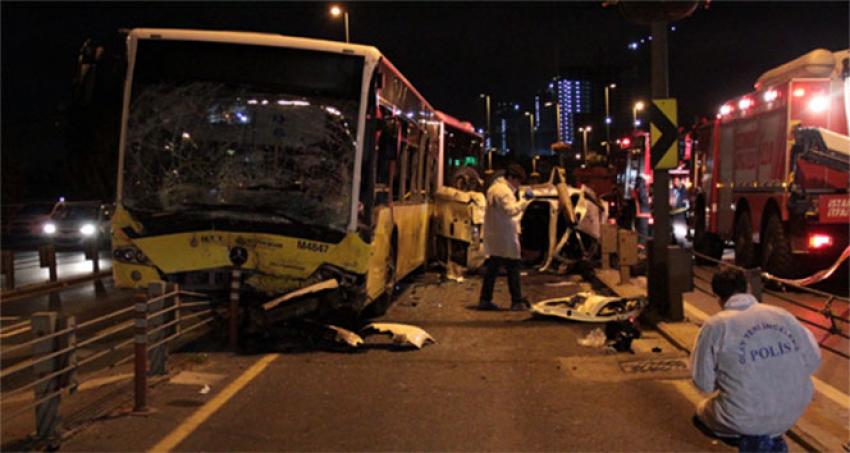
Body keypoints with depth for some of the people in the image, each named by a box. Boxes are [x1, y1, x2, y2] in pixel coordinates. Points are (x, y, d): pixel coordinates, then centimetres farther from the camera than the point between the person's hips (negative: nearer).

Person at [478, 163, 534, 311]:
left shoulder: (494, 187, 16)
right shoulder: (503, 191, -16)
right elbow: (510, 210, -27)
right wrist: (525, 200, -27)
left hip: (494, 237, 10)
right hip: (504, 237, -10)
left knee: (492, 267, 12)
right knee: (513, 269, -4)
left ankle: (485, 300, 13)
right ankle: (517, 302, -1)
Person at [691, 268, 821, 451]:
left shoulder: (715, 325, -11)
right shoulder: (783, 314, 0)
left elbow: (703, 382, -7)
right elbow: (813, 360, 5)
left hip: (746, 417, -4)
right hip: (793, 411, 5)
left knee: (702, 413, 28)